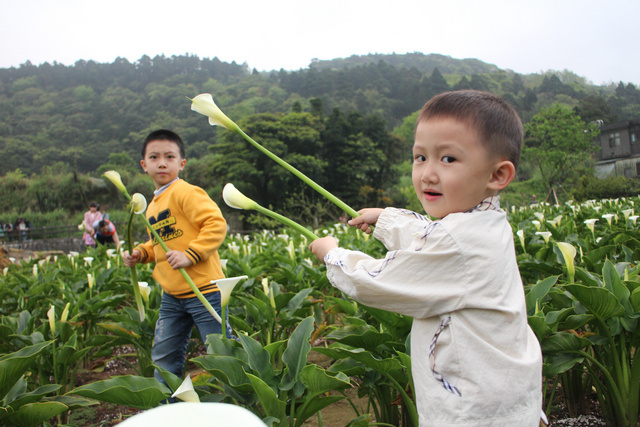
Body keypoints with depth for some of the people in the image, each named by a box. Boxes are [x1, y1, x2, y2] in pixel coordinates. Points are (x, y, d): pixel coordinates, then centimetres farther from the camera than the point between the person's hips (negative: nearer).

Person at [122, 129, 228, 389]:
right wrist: (140, 253, 8)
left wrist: (190, 254, -27)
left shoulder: (186, 192, -12)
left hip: (203, 290, -8)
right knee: (164, 356, 16)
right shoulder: (153, 205, 15)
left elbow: (216, 224, -21)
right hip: (172, 296, 9)